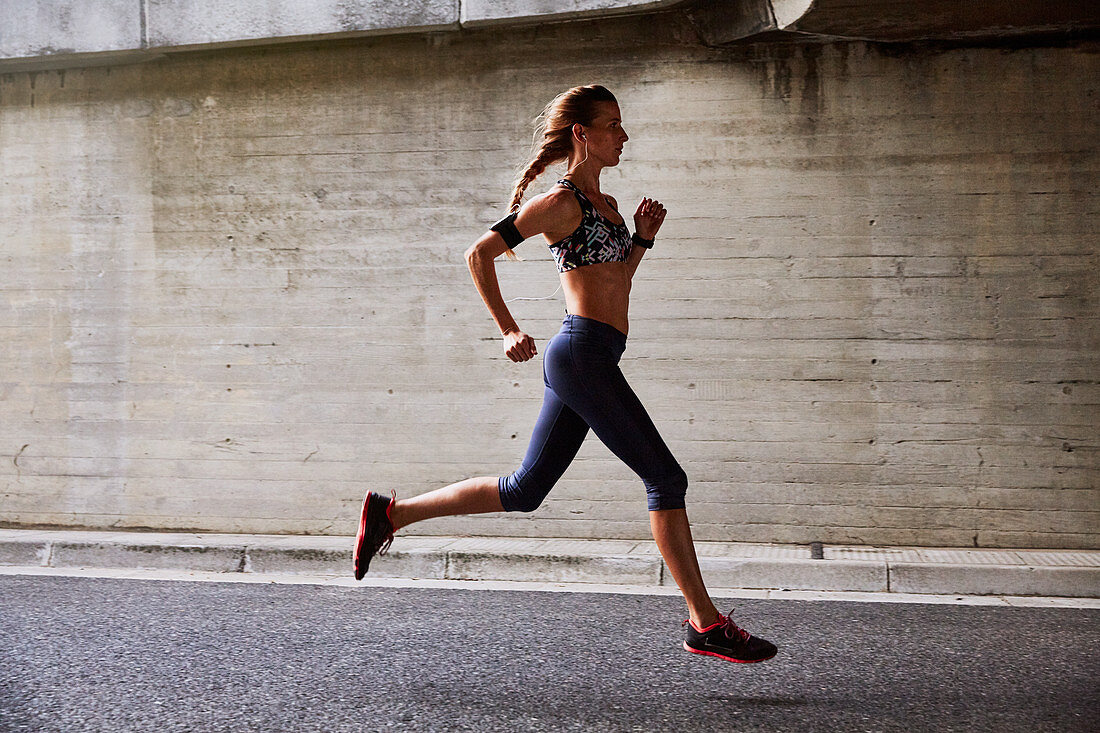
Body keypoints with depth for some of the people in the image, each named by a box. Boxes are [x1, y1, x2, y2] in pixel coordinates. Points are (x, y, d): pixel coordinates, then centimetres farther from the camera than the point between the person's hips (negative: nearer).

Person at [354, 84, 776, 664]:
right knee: (666, 478, -5)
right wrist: (508, 330, -9)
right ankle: (705, 623, 3)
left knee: (524, 490, 13)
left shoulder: (605, 205, 20)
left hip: (585, 360, 10)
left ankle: (391, 513, 21)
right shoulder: (562, 201, -7)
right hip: (583, 352, -10)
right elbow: (480, 253, -8)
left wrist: (643, 237, 14)